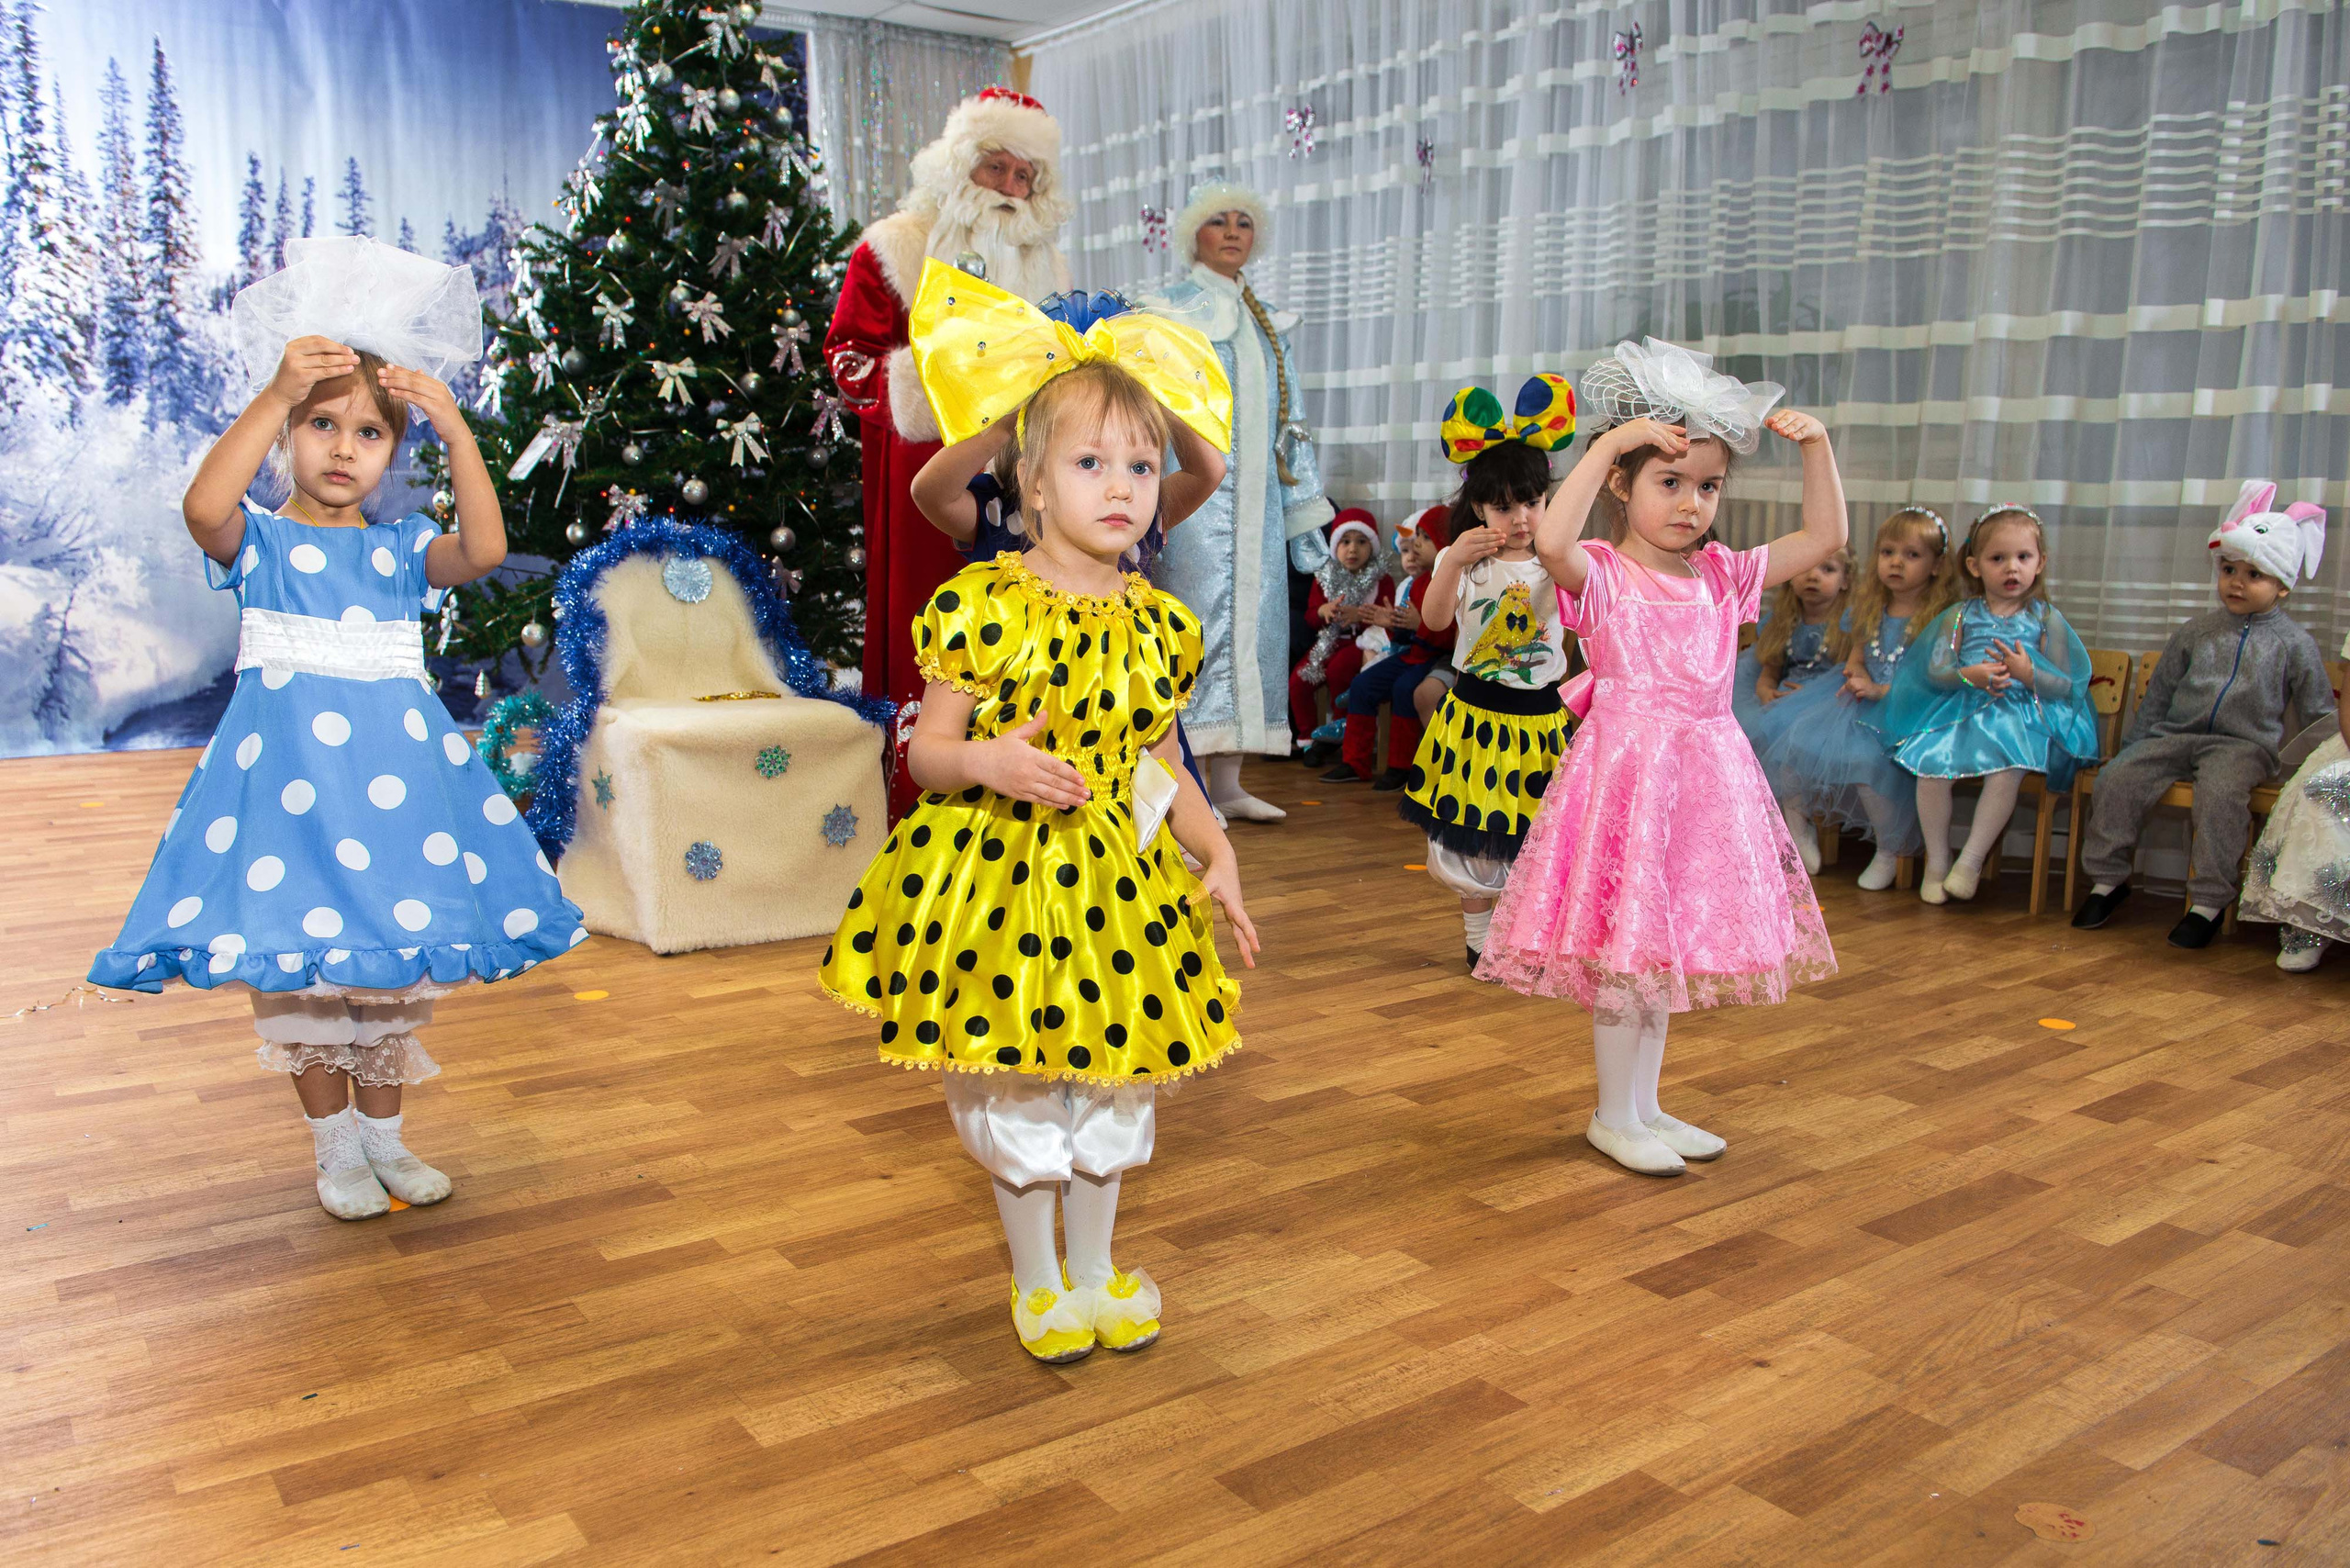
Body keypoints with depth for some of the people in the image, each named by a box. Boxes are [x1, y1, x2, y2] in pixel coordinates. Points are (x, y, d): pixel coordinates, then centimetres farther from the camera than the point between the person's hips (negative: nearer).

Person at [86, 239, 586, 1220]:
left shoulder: (401, 548, 7)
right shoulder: (258, 539, 1)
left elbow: (483, 550, -13)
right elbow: (203, 507, -22)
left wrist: (455, 429, -18)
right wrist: (275, 392, -26)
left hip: (393, 764, 2)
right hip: (287, 763, -2)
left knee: (391, 970, 11)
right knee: (297, 968, 5)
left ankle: (383, 1137, 28)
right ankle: (336, 1149, 22)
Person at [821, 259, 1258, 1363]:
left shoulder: (1157, 624, 1)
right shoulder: (982, 606, -13)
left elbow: (1162, 765, 10)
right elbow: (926, 749, -7)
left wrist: (1217, 855, -1)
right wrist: (988, 761, -27)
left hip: (1119, 879, 4)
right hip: (998, 870, -4)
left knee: (1112, 1080, 16)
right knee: (1017, 1086, 10)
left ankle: (1095, 1270, 37)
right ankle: (1037, 1280, 32)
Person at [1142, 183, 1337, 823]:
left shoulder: (1267, 321, 20)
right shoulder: (1170, 309, 4)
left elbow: (1287, 421, 21)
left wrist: (1303, 506, 18)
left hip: (1255, 495, 6)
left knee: (1250, 619, 3)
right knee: (1196, 615, -10)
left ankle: (1227, 782, 7)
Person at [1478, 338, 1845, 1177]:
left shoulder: (1724, 575, 10)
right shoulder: (1601, 574, -8)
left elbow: (1825, 537, 14)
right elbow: (1552, 541, -30)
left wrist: (1816, 445, 4)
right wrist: (1610, 440, -26)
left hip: (1705, 775, 6)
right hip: (1626, 768, -6)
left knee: (1669, 946, 14)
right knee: (1625, 947, -1)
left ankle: (1645, 1104, 28)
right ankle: (1614, 1116, 15)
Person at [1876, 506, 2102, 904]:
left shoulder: (2046, 619, 7)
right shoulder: (1961, 615, 11)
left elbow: (2068, 686, 3)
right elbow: (1934, 669, 3)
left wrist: (2029, 674, -17)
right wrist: (1967, 675, -18)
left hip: (2021, 712, -2)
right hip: (1962, 707, 2)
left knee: (2007, 769, -33)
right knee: (1930, 764, -26)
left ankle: (1971, 859, -17)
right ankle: (1937, 860, -7)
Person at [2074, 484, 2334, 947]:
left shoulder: (2295, 644, 5)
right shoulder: (2198, 631, 12)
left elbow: (2319, 717, 11)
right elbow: (2159, 692, 18)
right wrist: (2132, 745, 14)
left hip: (2245, 745, -3)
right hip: (2176, 736, 3)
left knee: (2221, 791, -35)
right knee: (2118, 777, -21)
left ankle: (2209, 902, -27)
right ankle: (2108, 879, -7)